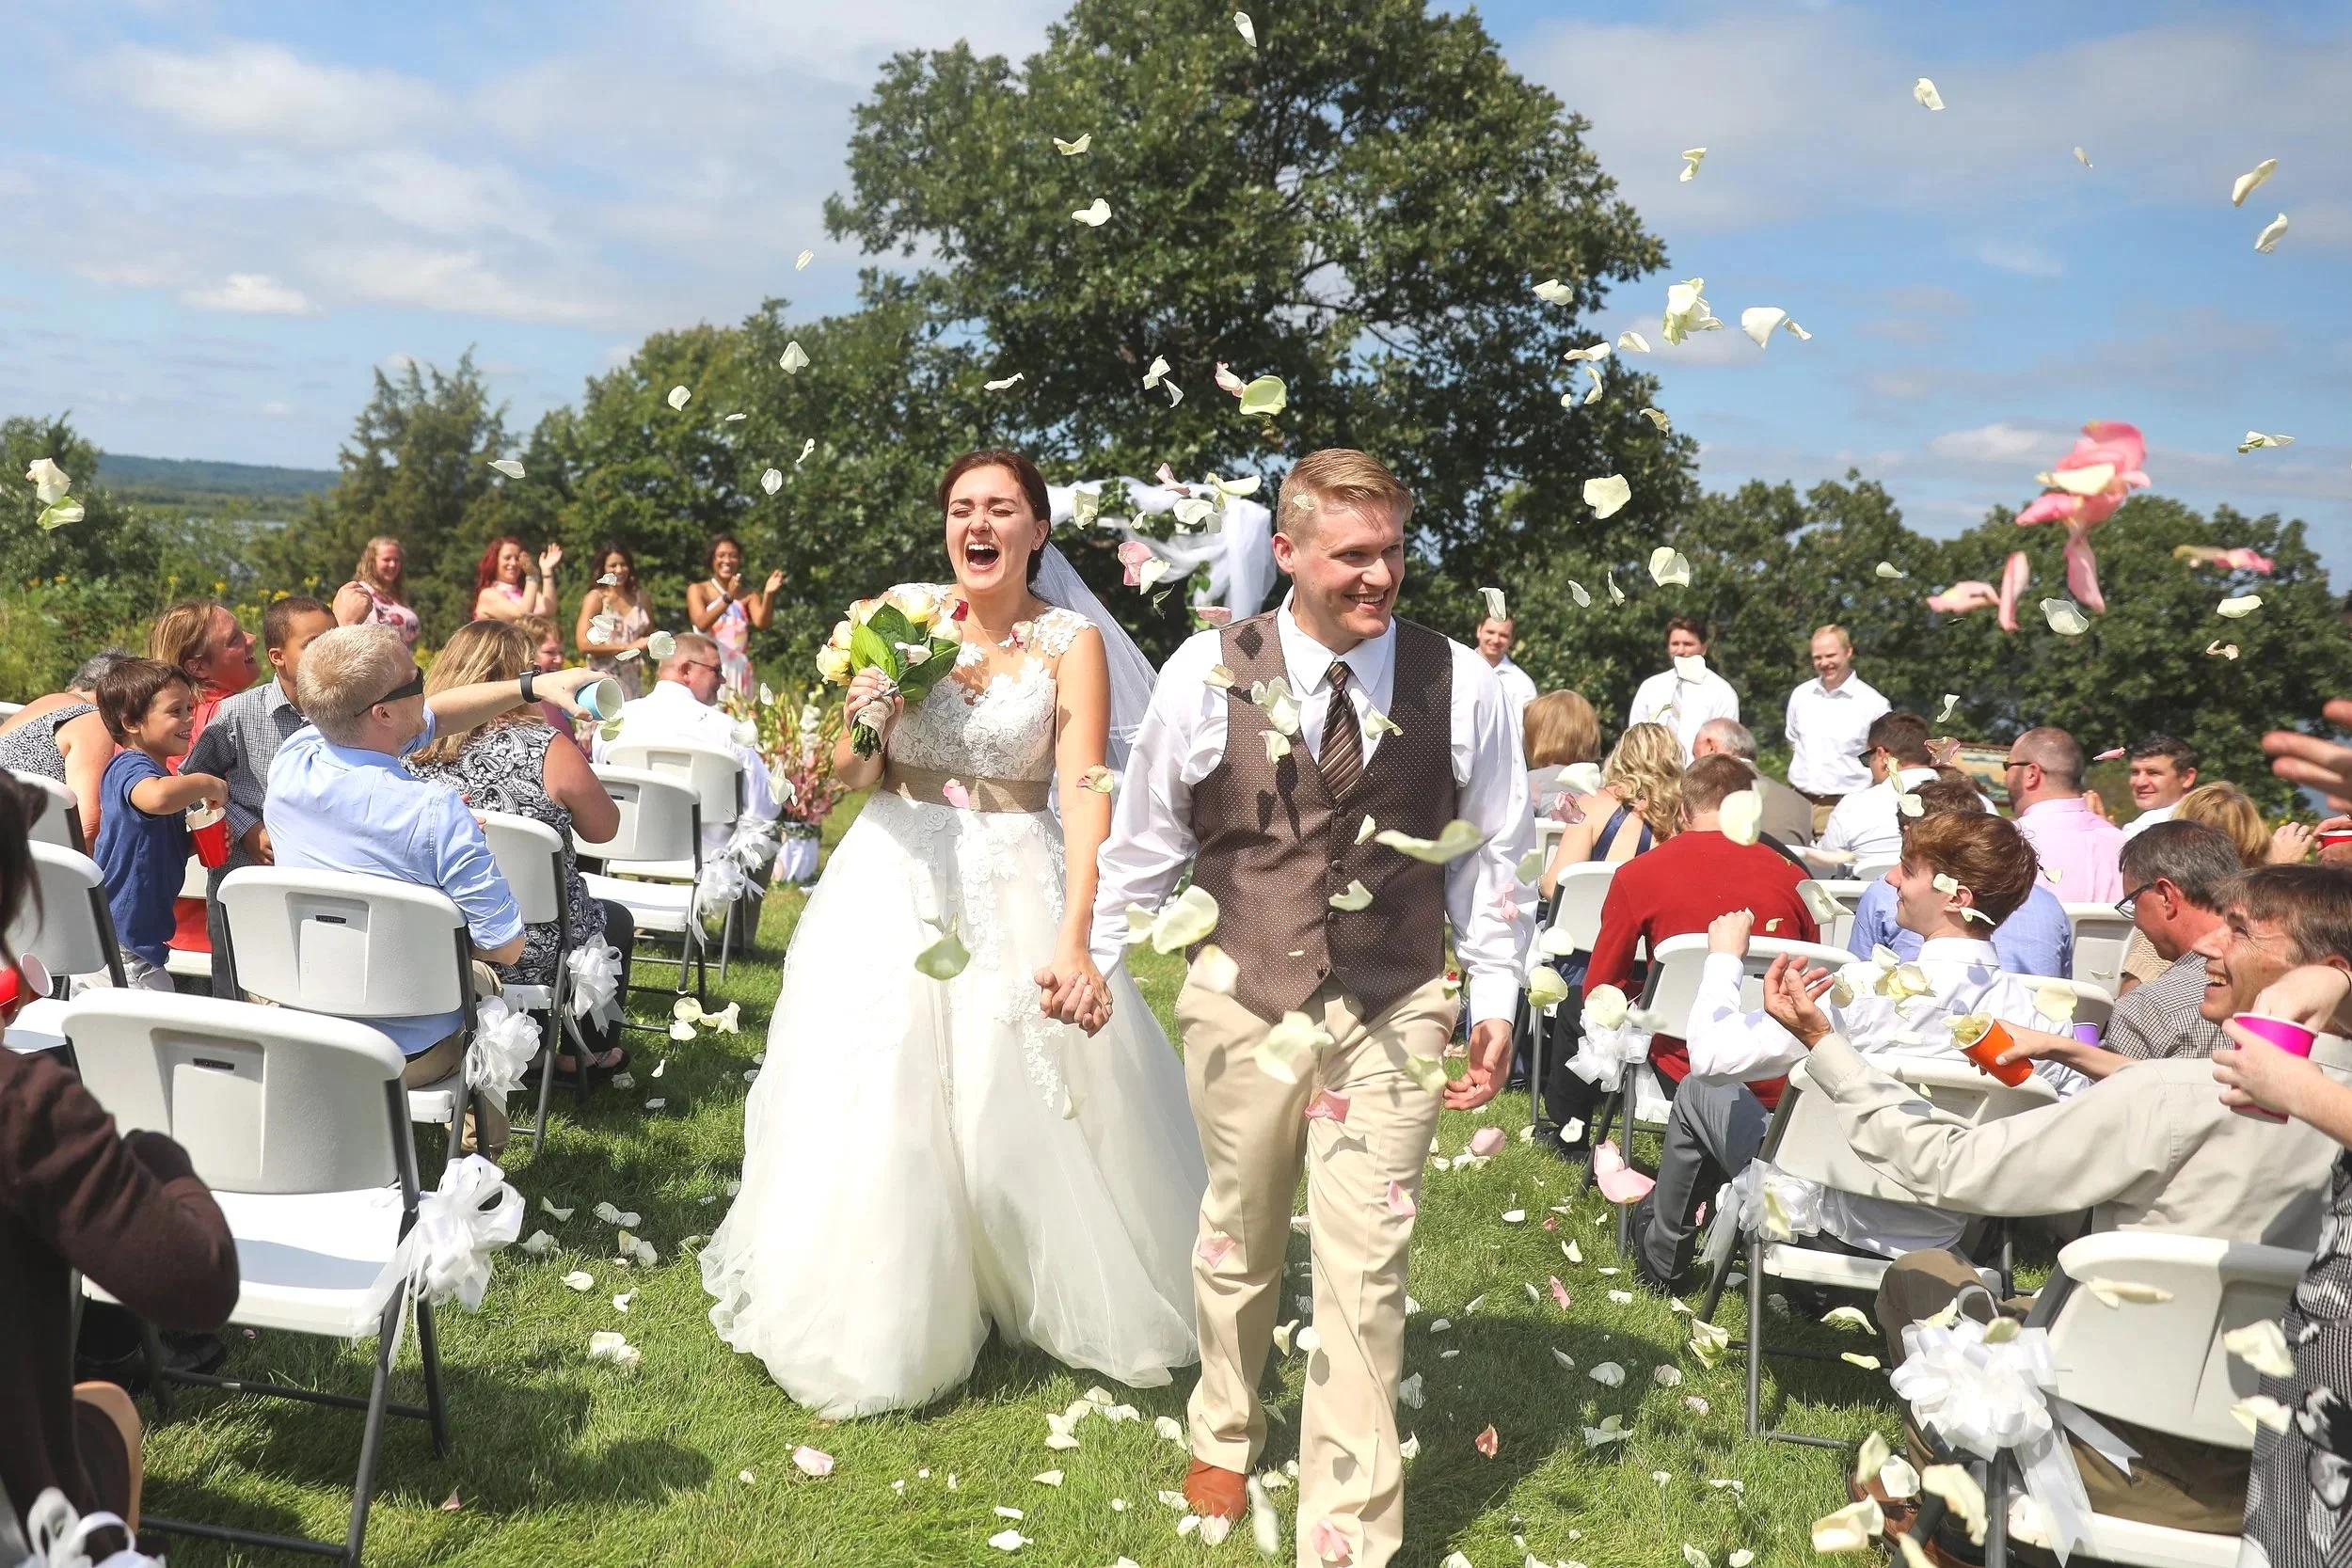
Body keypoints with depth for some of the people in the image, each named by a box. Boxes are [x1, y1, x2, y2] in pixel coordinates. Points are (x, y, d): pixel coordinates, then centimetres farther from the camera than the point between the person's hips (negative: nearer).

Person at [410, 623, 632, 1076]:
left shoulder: (413, 750, -5)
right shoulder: (547, 747, -18)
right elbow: (603, 829, -5)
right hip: (535, 956, -5)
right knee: (616, 919, 30)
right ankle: (591, 1054, 41)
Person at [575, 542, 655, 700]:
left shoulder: (641, 598, 12)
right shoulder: (596, 597, -2)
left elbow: (650, 635, 26)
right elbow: (584, 644, -12)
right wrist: (627, 647, -13)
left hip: (634, 680, 4)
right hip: (605, 678, -4)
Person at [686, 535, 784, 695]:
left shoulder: (748, 595, 9)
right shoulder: (697, 590, 4)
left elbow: (761, 622, -9)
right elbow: (702, 623, -14)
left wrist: (768, 594, -26)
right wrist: (728, 598, -26)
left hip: (738, 672, 2)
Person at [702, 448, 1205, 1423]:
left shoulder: (1071, 641, -6)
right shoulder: (902, 611, 0)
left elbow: (1084, 794, -16)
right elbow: (850, 775, 4)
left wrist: (1076, 940, -28)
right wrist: (861, 722, -19)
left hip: (1015, 893, -2)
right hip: (893, 884, 2)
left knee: (1035, 1109, 6)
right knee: (874, 1110, 6)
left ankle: (1091, 1309, 30)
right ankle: (872, 1329, 27)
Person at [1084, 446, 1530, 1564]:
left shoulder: (1460, 684, -6)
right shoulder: (1207, 672, -9)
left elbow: (1491, 853, 3)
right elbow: (1147, 835, 1)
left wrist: (1493, 996, 2)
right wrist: (1094, 960, 4)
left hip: (1394, 1015, 0)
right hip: (1241, 1004, 1)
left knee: (1364, 1272, 0)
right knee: (1237, 1240, 20)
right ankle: (1224, 1436, 46)